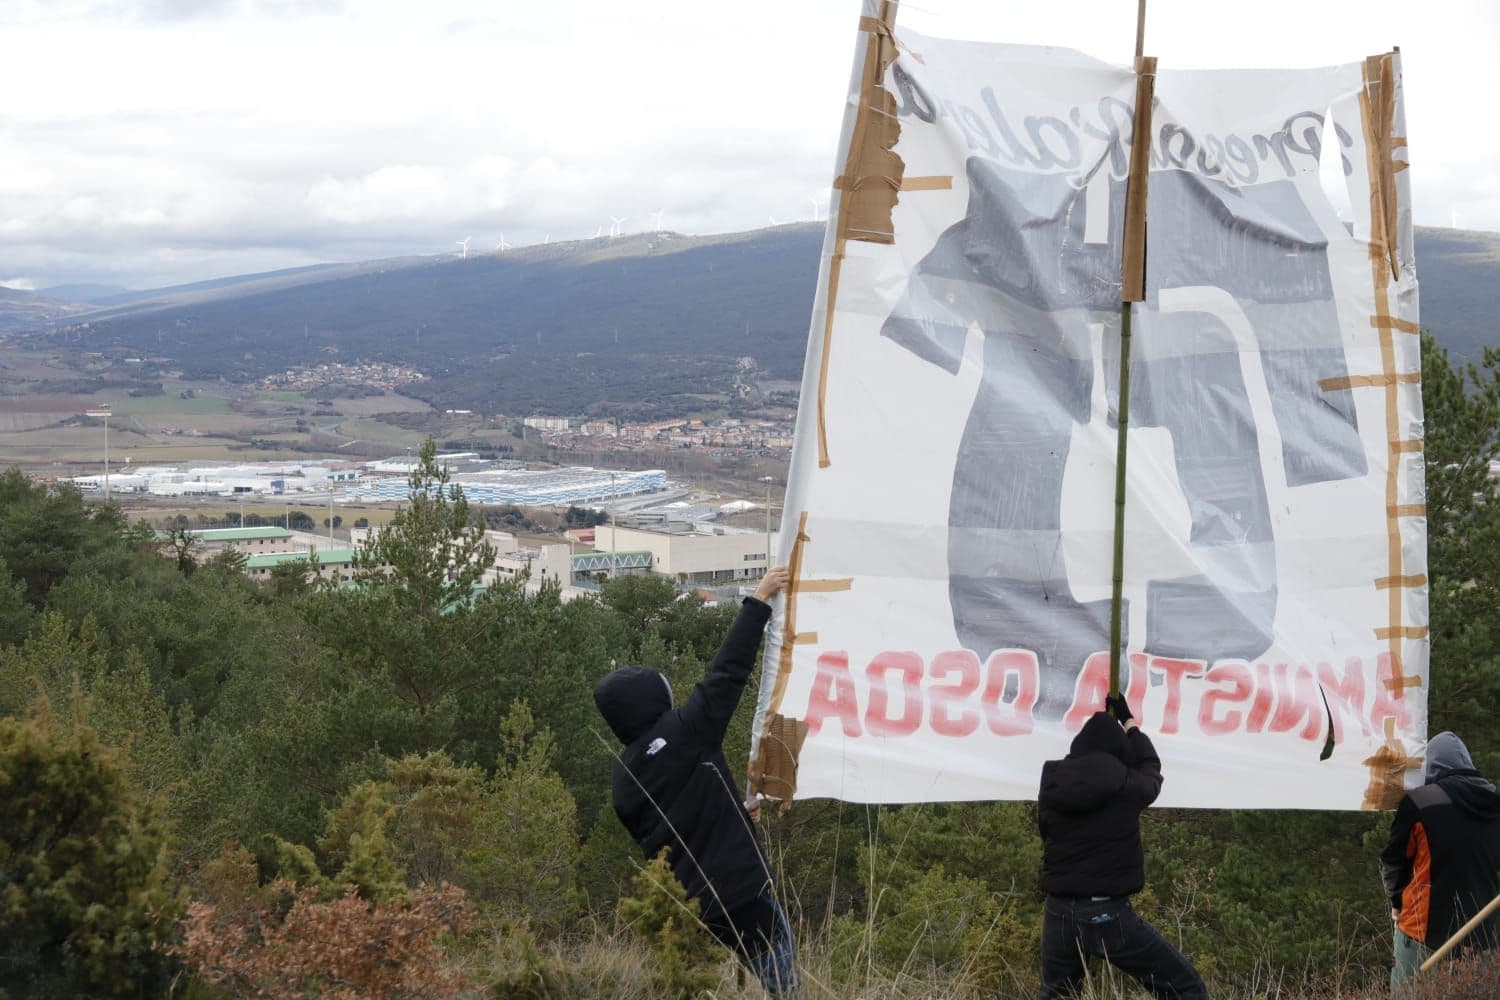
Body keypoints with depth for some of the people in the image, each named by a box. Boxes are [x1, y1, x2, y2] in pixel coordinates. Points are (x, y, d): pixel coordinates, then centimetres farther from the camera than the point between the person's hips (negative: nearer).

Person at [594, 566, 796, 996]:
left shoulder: (623, 782, 9)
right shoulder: (682, 733, -9)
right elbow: (727, 673, -6)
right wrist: (758, 601, 0)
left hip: (686, 909, 6)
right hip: (744, 895, -6)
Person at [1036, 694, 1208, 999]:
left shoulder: (1051, 786, 1)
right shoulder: (1126, 786, -7)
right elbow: (1150, 767, 17)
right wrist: (1127, 720, 33)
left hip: (1057, 914, 4)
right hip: (1108, 914, -4)